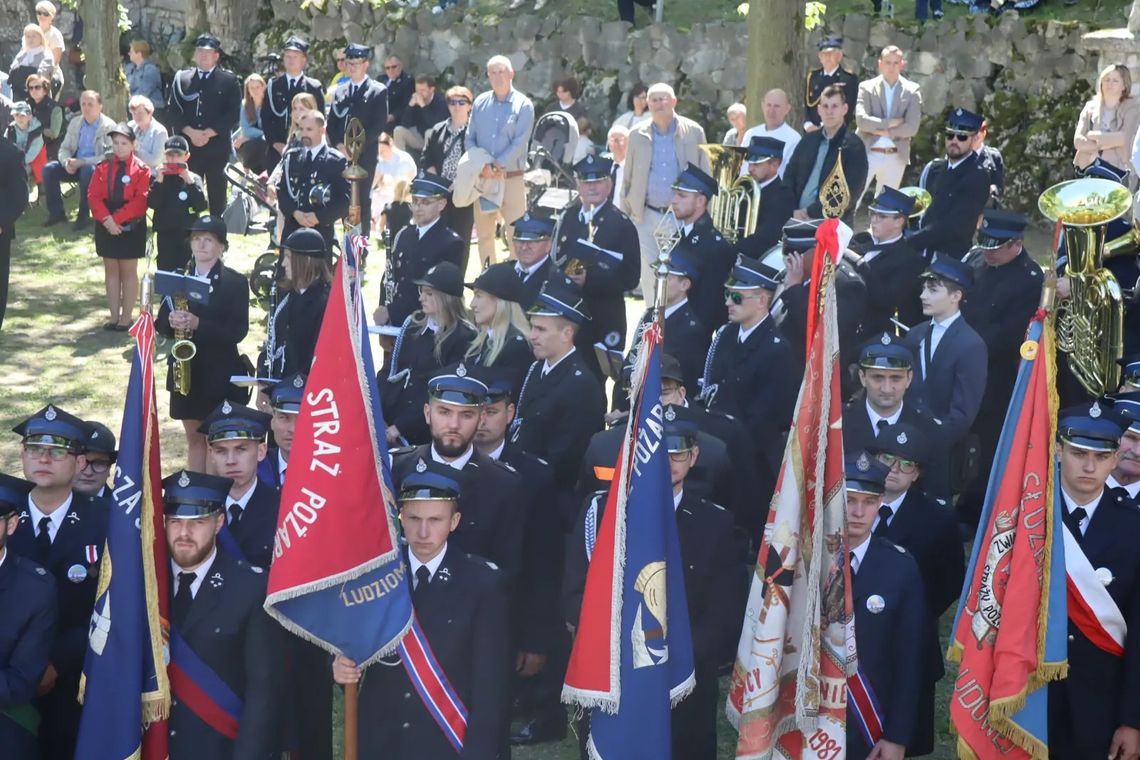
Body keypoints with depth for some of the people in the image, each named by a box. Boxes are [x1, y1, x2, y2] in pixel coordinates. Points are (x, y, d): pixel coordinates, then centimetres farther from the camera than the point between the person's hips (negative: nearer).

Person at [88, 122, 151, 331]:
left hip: (132, 227, -3)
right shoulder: (102, 168, 3)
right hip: (106, 226, 3)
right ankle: (114, 317, 14)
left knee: (129, 272, 4)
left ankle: (126, 318, 10)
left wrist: (118, 219, -19)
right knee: (111, 271, 8)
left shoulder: (141, 170, -6)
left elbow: (140, 201, -13)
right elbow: (93, 196, -3)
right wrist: (106, 219, -17)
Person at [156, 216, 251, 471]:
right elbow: (160, 324, 5)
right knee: (194, 437, 13)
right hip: (185, 370, 4)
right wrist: (172, 322, -19)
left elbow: (238, 331, -13)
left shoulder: (235, 282, -5)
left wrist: (198, 324, -25)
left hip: (221, 374, -4)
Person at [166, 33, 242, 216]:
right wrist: (190, 132, -9)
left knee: (217, 198, 1)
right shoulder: (181, 78, 12)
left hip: (217, 148, -2)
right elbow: (173, 111, 7)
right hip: (188, 148, 2)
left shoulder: (229, 80, 4)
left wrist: (208, 133, -11)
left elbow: (233, 114, -3)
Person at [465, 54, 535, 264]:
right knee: (484, 233, 11)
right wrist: (482, 166, -11)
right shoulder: (480, 102, 8)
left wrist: (495, 166, -15)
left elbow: (520, 143, -11)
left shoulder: (523, 105, -4)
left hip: (512, 178, -4)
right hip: (483, 178, 4)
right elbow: (470, 139, 5)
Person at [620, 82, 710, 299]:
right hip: (647, 216, 2)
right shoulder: (637, 134, 6)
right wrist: (624, 213, 6)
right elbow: (627, 177, 11)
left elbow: (705, 175, 4)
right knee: (650, 272, 4)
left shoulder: (694, 132, 1)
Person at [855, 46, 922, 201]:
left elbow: (912, 128, -7)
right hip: (868, 153, -2)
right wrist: (890, 122, -14)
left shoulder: (913, 90, 2)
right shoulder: (867, 87, 0)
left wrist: (882, 131, -9)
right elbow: (861, 121, -13)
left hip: (896, 157, 2)